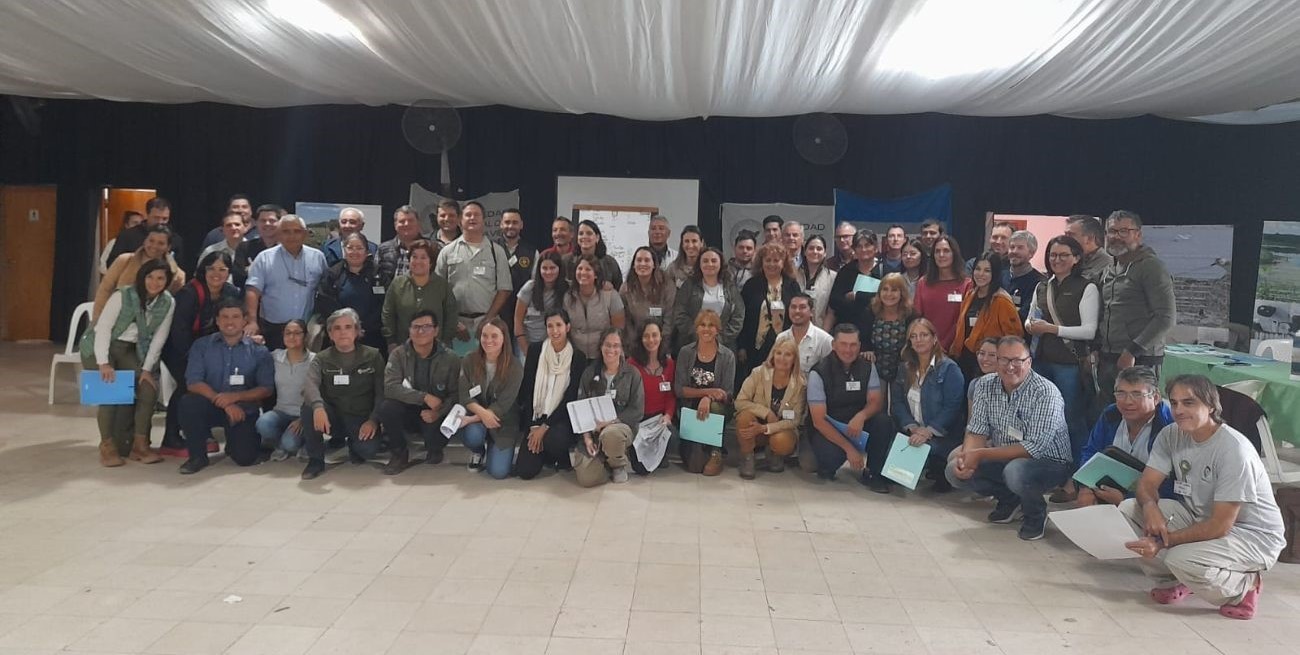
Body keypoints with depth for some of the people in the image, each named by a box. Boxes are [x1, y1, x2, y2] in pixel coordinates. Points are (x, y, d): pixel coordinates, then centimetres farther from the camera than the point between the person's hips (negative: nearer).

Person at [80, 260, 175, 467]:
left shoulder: (168, 303, -6)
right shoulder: (123, 295, -19)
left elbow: (158, 339, -4)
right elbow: (103, 327, -21)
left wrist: (147, 369, -11)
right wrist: (103, 363, -29)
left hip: (129, 351, 4)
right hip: (99, 347, -4)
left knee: (149, 388, -15)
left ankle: (139, 444, -7)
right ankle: (107, 445, -10)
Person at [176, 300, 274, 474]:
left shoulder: (258, 351, 0)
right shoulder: (201, 346, 2)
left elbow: (267, 389, -4)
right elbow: (193, 383, -8)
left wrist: (235, 397, -21)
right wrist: (223, 402, -22)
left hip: (243, 409, -1)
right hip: (211, 406, 1)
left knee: (245, 457, -17)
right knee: (188, 402, -32)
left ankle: (234, 440, 23)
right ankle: (198, 456, -8)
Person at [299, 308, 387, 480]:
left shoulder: (373, 356, 3)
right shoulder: (322, 359, 3)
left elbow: (381, 391, -2)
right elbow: (310, 385, -17)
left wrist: (373, 420, -18)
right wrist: (318, 406, -40)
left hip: (362, 419, -1)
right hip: (333, 417, 1)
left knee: (368, 450, -30)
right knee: (308, 406, -30)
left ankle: (351, 445, 10)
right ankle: (316, 460, -12)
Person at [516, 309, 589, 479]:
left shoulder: (578, 357, -5)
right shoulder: (535, 350, 0)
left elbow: (571, 397, -7)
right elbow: (526, 389, 0)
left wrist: (545, 427, -13)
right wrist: (534, 426, -8)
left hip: (561, 418, -2)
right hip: (535, 417, 2)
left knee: (554, 440, -36)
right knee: (524, 471, -13)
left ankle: (563, 457, 1)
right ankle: (543, 452, 20)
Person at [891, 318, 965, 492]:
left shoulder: (949, 369, -5)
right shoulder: (905, 369, 13)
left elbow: (952, 408, -14)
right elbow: (897, 402, 3)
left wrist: (928, 431, -24)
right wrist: (912, 427, -14)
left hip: (942, 436, -5)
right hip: (912, 432, 5)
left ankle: (942, 475, 0)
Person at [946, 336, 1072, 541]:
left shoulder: (1046, 393, -23)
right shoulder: (985, 386, -5)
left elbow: (1033, 448, -28)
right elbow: (977, 431, -3)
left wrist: (980, 454, -30)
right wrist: (966, 456, -26)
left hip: (1047, 462, -6)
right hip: (1003, 458, 6)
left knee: (1016, 471, -37)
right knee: (956, 470, -11)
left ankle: (1036, 512, -3)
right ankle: (1010, 500, 13)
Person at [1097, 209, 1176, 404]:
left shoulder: (1151, 267, -7)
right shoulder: (1109, 272, 18)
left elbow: (1166, 318, -14)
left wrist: (1132, 351, -16)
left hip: (1141, 361, -8)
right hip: (1107, 359, 8)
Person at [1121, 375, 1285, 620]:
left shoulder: (1233, 450, -26)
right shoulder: (1171, 435, -6)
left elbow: (1220, 525, -27)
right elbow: (1147, 483, -5)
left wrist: (1163, 542, -30)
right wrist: (1150, 507, -30)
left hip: (1254, 536, -7)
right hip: (1199, 518, 7)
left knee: (1183, 560, -33)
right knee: (1128, 510, -12)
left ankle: (1243, 585, 0)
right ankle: (1171, 582, 4)